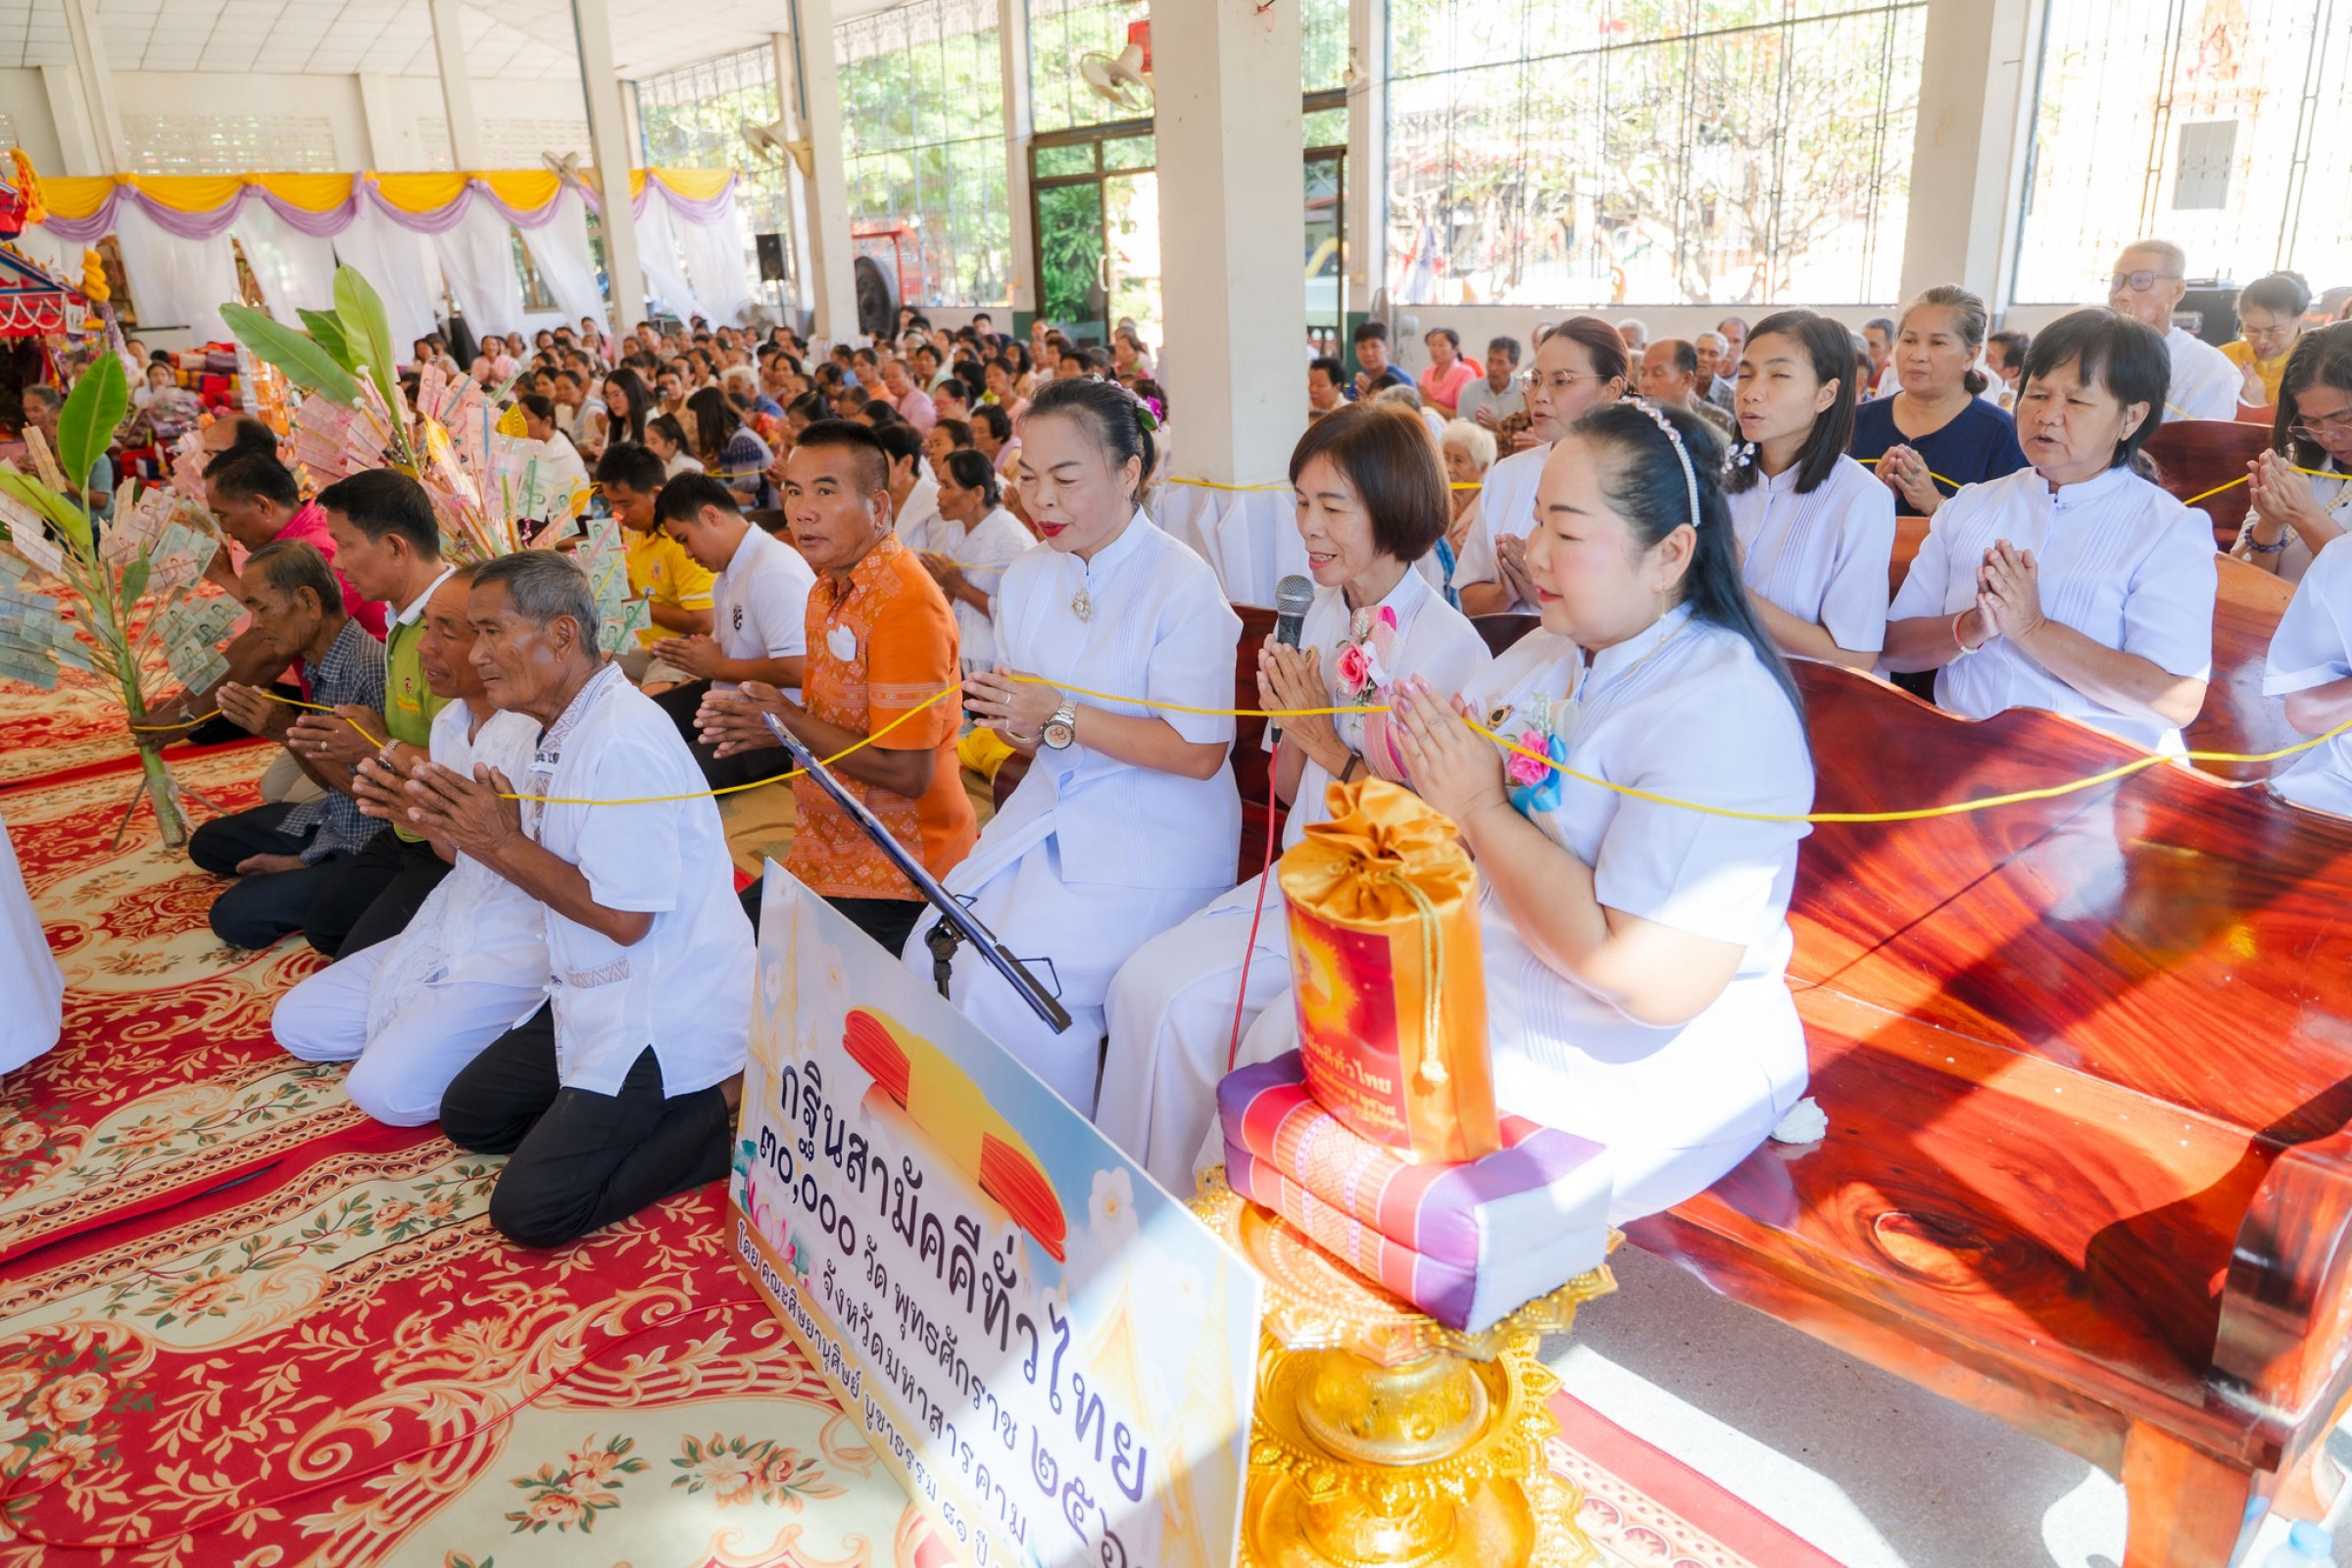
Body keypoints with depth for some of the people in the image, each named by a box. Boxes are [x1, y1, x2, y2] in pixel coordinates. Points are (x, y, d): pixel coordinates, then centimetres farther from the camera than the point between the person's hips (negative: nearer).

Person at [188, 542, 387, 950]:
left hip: (366, 844, -10)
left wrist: (289, 730, -21)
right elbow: (331, 779, 11)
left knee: (236, 915, -17)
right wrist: (279, 727, -5)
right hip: (331, 819, 10)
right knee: (207, 843, 22)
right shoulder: (318, 664, 3)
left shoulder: (371, 669, -26)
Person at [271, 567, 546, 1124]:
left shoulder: (539, 732, -23)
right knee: (296, 1021, 13)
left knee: (386, 1089, -18)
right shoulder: (449, 721, 5)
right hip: (451, 925, 9)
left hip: (521, 946, -9)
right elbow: (457, 853, 13)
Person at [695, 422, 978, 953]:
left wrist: (792, 724, -14)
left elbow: (905, 772, -24)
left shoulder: (905, 603, -21)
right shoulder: (830, 588, 8)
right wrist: (761, 725, -2)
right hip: (825, 855, 9)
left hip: (892, 878, -8)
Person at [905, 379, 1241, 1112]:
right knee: (930, 955, -7)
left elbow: (1198, 752, -17)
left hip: (1152, 838, -7)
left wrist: (1060, 718, -19)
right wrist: (1008, 717, -9)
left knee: (1007, 986, -21)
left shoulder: (1182, 586, -14)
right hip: (1049, 808, 7)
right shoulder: (1027, 578, 9)